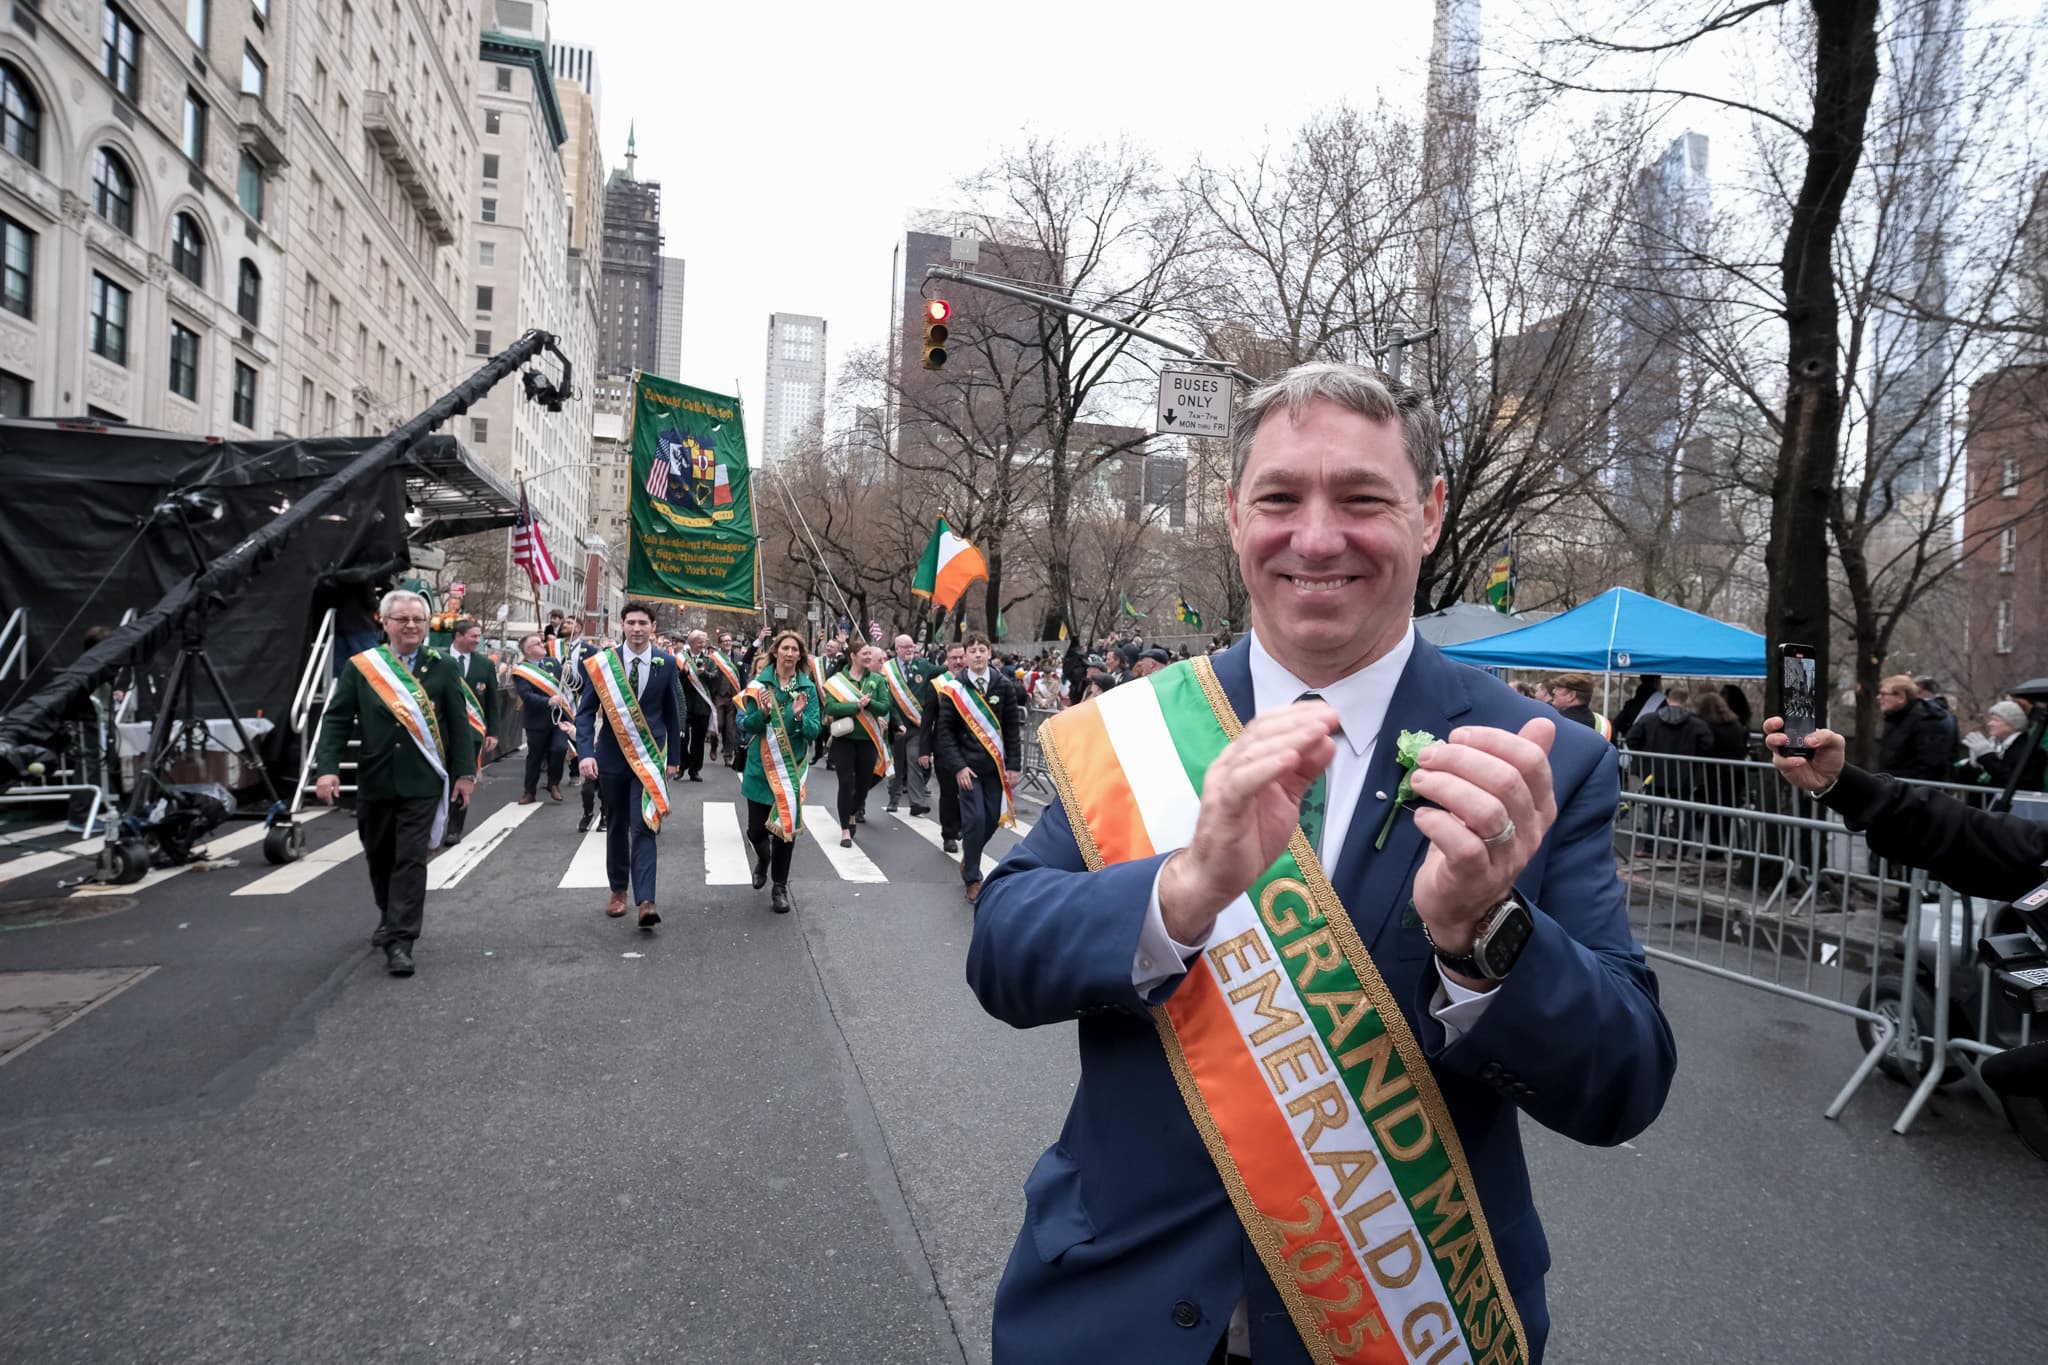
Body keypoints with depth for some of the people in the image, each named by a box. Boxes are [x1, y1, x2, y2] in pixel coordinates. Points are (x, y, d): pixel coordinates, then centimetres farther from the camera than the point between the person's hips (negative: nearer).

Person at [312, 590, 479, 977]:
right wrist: (328, 768, -10)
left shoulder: (441, 667, 1)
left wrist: (465, 772, -3)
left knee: (411, 860, -5)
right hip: (374, 781, 2)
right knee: (379, 858, 16)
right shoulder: (360, 667, 3)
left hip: (422, 782, -2)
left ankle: (400, 941, -2)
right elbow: (336, 720, 1)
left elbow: (458, 722, 1)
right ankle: (390, 919, 38)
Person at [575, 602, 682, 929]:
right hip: (612, 756, 2)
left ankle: (646, 901, -17)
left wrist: (673, 758, 8)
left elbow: (673, 712, 5)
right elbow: (586, 711, -4)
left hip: (649, 757, -1)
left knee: (644, 826, -12)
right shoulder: (602, 662, -5)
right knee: (616, 826, 14)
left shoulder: (667, 663, -4)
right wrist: (586, 753, -18)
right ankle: (618, 890, 30)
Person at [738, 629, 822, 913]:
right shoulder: (759, 684, -3)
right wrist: (762, 712, -23)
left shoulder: (808, 688, -2)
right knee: (756, 829, 7)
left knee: (785, 827, 1)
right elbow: (743, 725, -5)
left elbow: (814, 731, -4)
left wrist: (799, 716, -23)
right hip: (760, 767, 0)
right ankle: (763, 859, 42)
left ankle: (780, 887, 17)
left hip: (792, 768, 0)